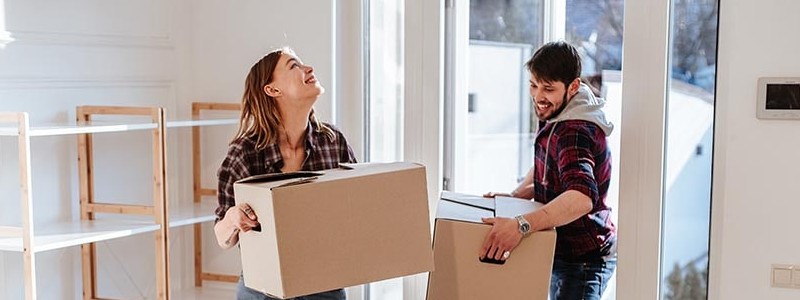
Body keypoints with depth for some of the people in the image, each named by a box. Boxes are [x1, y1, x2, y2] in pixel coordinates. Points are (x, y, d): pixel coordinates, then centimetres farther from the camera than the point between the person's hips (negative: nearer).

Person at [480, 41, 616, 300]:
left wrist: (521, 225, -54)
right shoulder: (556, 118, 5)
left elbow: (582, 197, -45)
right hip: (564, 253, 10)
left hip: (583, 261, -10)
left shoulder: (574, 133, -28)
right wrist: (515, 196, 2)